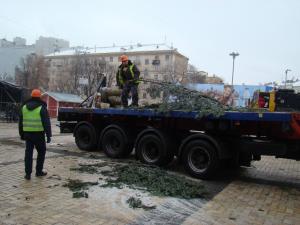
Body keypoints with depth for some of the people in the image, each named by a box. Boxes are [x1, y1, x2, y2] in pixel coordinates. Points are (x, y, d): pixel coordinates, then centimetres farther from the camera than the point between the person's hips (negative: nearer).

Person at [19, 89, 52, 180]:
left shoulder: (24, 107, 9)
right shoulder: (42, 108, -7)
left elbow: (21, 122, 15)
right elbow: (46, 123, -11)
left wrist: (22, 134, 22)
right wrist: (48, 135, -7)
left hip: (27, 133, 4)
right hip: (38, 134, -4)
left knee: (28, 153, 7)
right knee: (41, 152, 12)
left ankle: (28, 173, 6)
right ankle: (39, 171, 16)